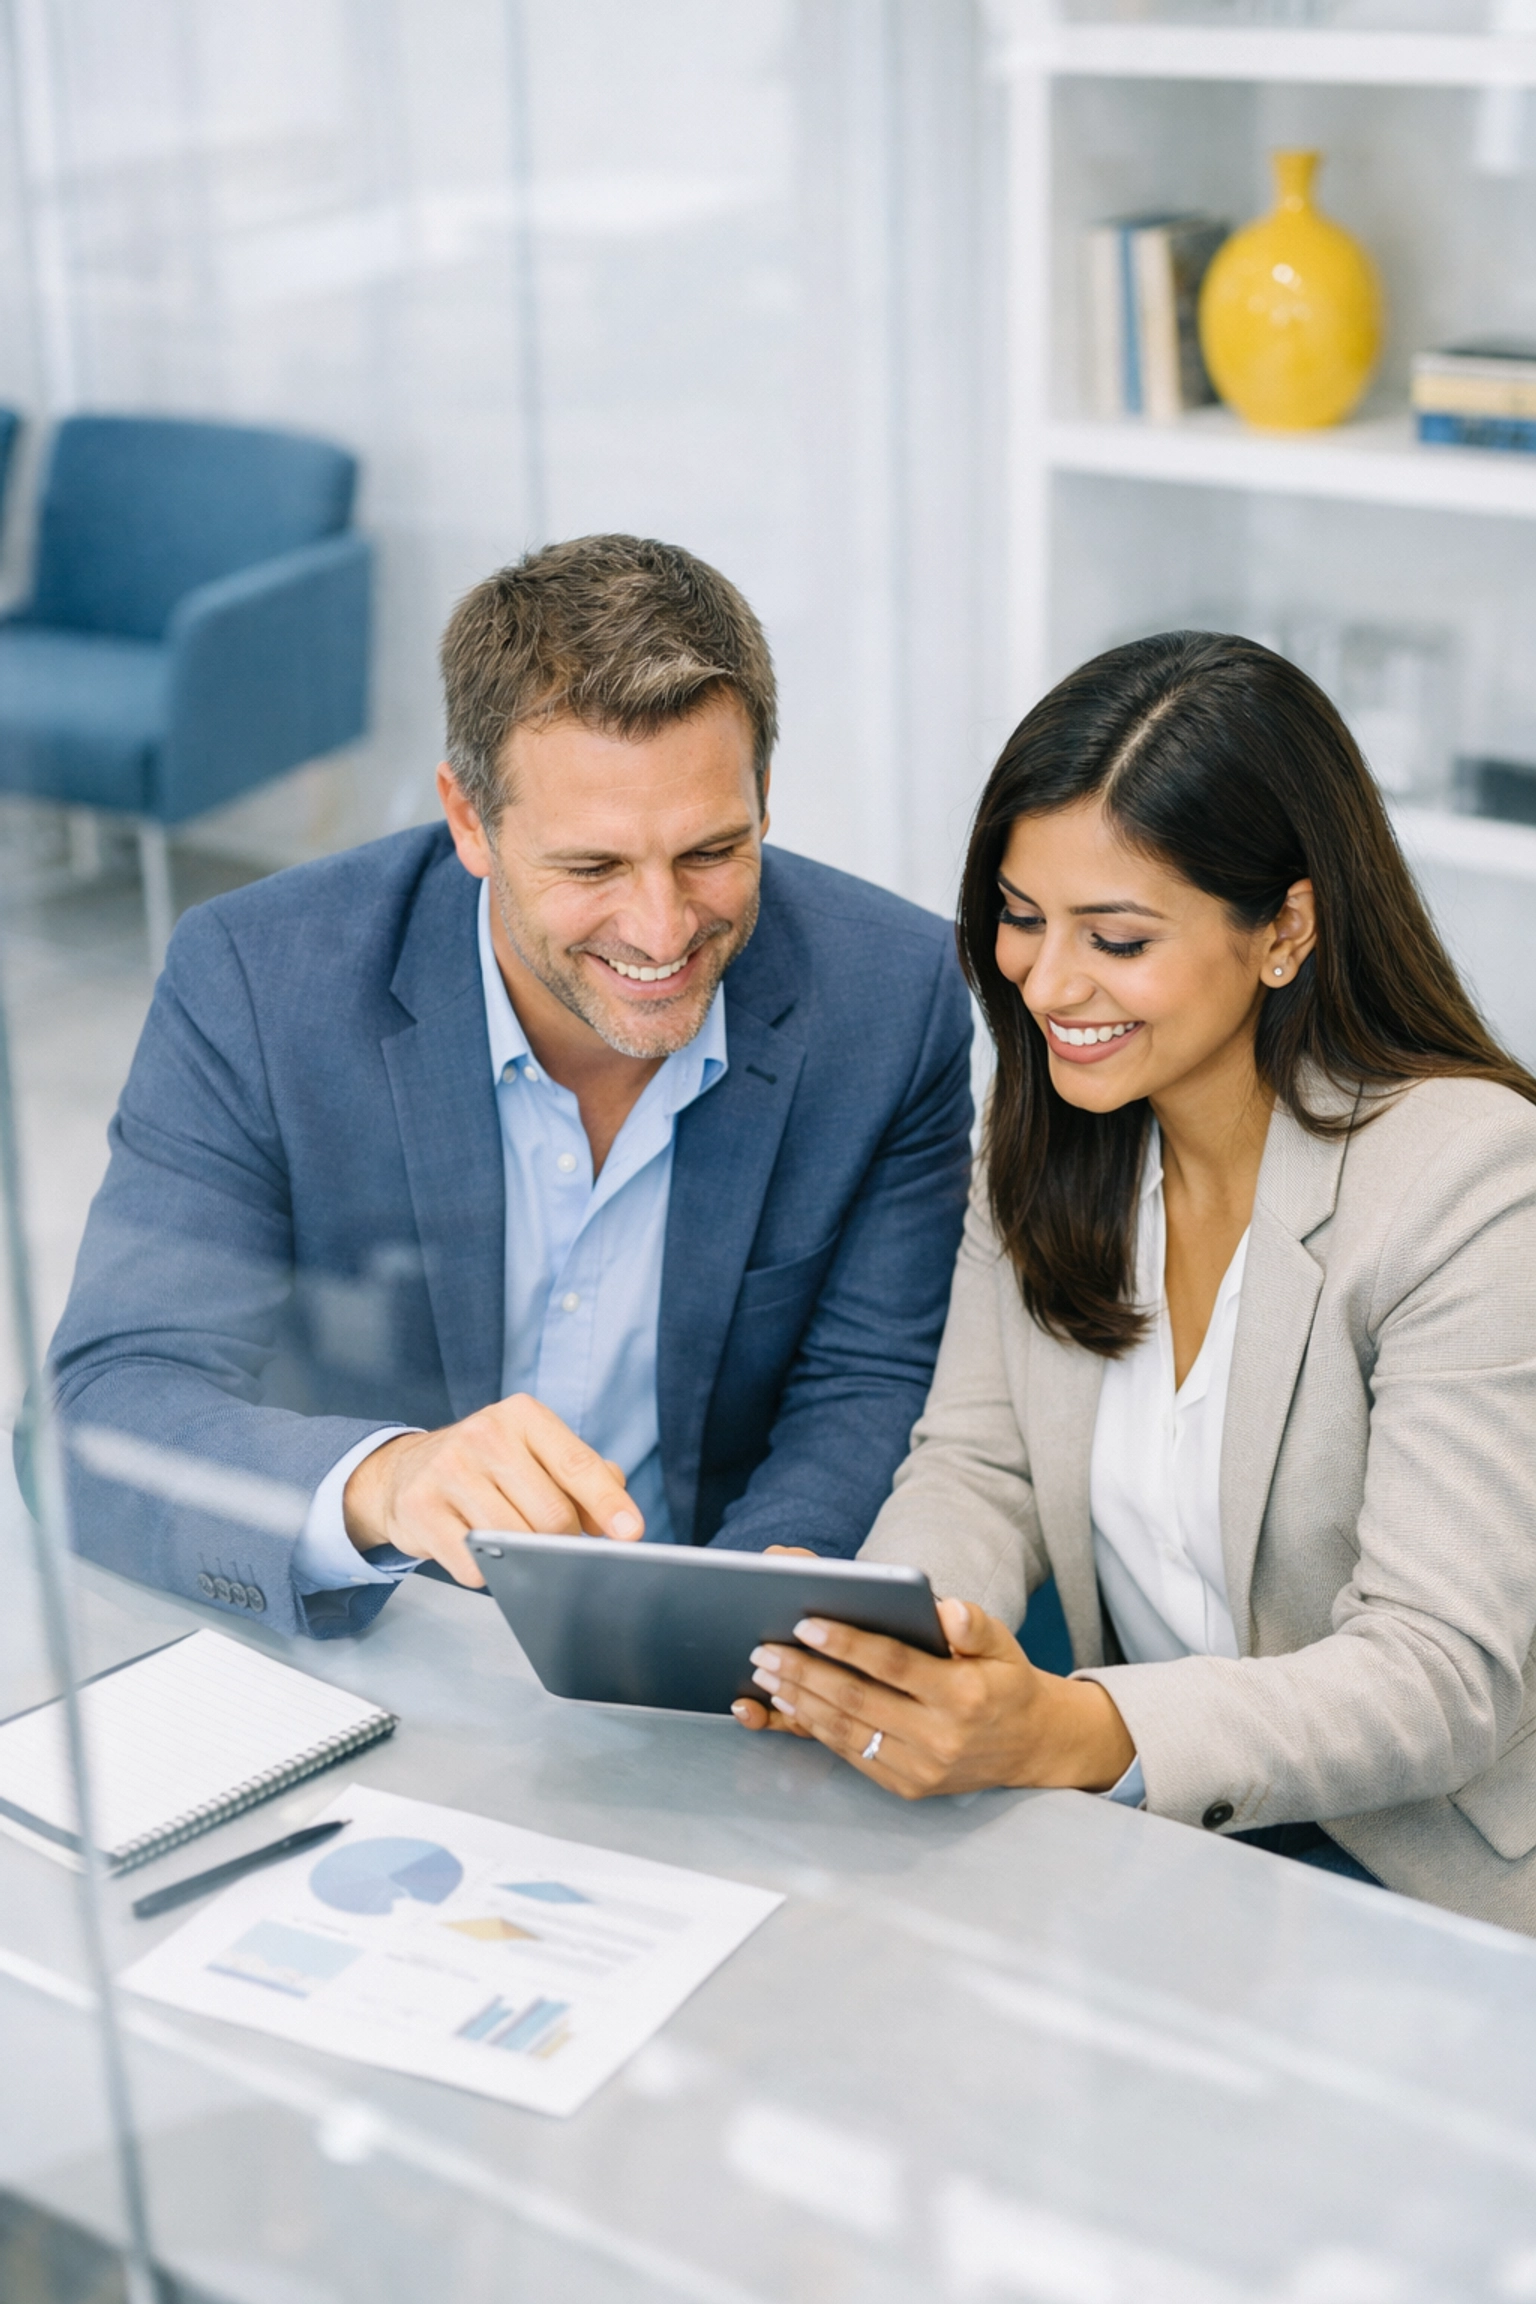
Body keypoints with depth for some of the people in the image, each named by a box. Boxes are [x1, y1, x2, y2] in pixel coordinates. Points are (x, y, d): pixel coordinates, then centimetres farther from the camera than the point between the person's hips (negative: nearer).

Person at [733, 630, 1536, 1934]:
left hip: (1411, 1867, -5)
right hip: (1133, 1820, 5)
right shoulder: (1053, 1126, 1)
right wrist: (878, 1631, -21)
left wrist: (1070, 1736, -38)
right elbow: (978, 1466, 2)